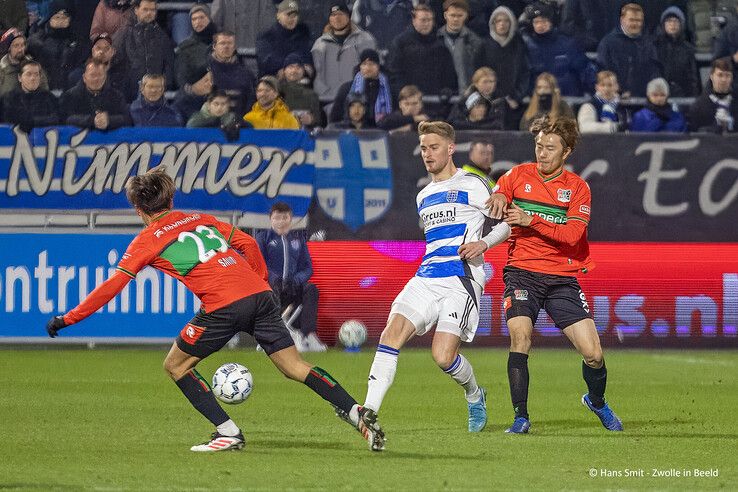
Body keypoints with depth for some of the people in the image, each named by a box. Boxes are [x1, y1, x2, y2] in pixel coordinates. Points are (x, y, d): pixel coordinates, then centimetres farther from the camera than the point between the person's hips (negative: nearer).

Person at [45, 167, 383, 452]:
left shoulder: (147, 241, 9)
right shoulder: (201, 220, 25)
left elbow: (113, 286, 5)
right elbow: (248, 244, 21)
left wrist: (67, 319, 10)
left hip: (223, 306, -6)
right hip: (259, 295, 6)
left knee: (176, 365, 12)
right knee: (295, 367, 12)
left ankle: (229, 433, 4)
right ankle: (359, 415, 0)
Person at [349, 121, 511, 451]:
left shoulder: (471, 186, 1)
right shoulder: (423, 197, 21)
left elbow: (508, 222, 3)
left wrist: (483, 243, -13)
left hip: (462, 279, -6)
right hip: (426, 278, 6)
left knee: (443, 356, -16)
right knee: (392, 332, -18)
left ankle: (475, 396, 17)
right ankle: (369, 412, -25)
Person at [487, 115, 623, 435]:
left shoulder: (577, 187, 1)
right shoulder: (518, 175, 5)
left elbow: (572, 234, -11)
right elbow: (488, 207, 11)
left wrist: (531, 220, -19)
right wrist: (498, 198, -12)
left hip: (562, 277, 0)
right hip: (521, 272, 0)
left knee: (592, 353, -5)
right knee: (519, 336, -25)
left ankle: (597, 401, 27)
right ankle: (521, 417, -18)